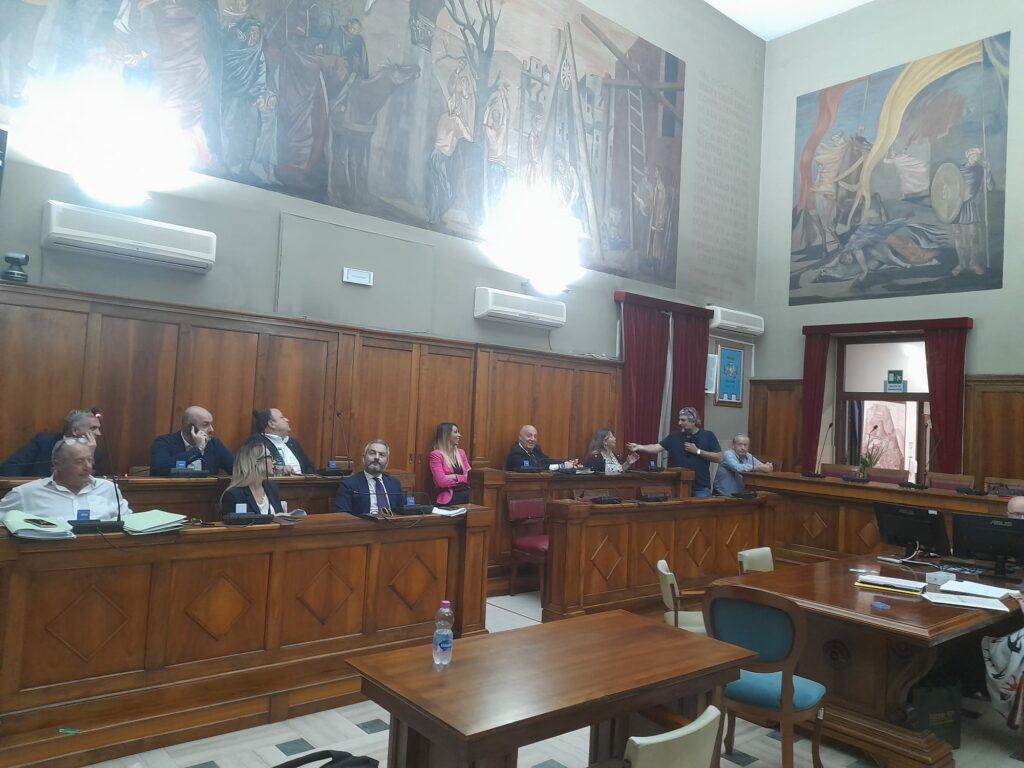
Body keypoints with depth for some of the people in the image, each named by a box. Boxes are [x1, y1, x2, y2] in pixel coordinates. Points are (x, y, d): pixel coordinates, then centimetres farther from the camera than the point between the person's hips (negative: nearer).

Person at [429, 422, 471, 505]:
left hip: (465, 495, 5)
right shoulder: (436, 455, -2)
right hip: (448, 498, -5)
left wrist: (455, 477, -6)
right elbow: (442, 482, -11)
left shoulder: (461, 452, 17)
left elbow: (469, 476, 9)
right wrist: (462, 478, 0)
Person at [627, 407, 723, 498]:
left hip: (701, 489, -2)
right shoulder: (675, 437, 5)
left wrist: (697, 451, -10)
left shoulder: (708, 436, 0)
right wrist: (639, 447, -18)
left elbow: (719, 458, -4)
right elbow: (657, 447, -4)